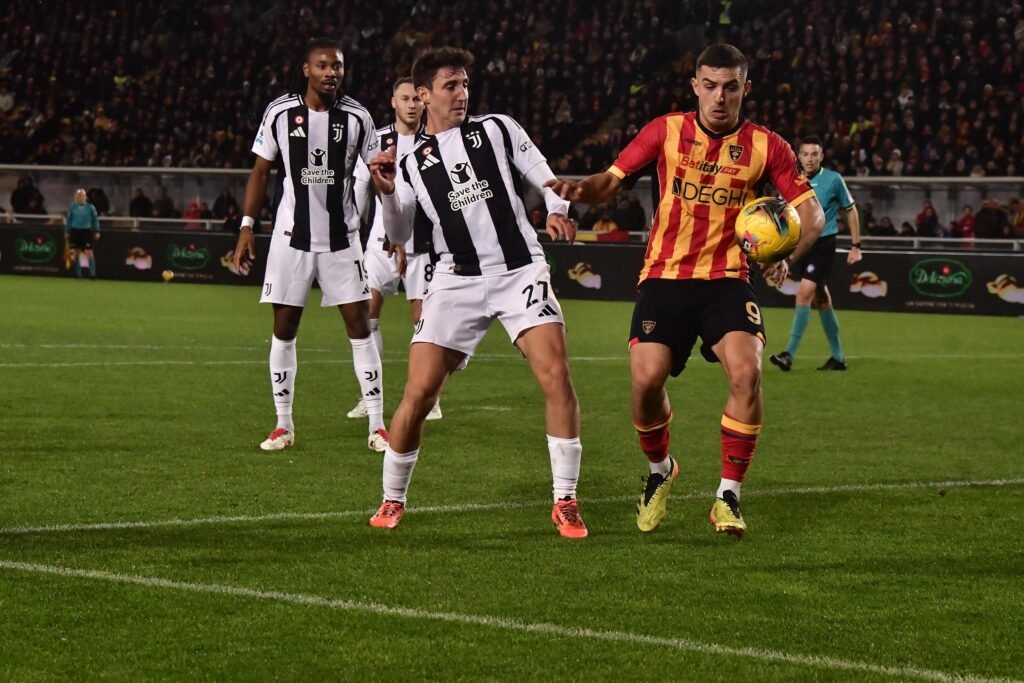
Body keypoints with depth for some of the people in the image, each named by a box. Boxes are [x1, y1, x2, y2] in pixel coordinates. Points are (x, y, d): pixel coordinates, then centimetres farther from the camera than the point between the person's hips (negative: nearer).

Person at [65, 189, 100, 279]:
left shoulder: (90, 207, -1)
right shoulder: (72, 207, 4)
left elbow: (95, 220, 4)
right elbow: (68, 220, 12)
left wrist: (97, 232, 0)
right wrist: (67, 231, 10)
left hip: (86, 231, -2)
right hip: (75, 230, 2)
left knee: (89, 252, -9)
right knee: (76, 253, 5)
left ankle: (92, 273, -5)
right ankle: (78, 273, 14)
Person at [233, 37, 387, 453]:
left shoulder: (356, 117, -3)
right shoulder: (280, 112, -3)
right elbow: (261, 170, 5)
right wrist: (246, 226, 0)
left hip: (341, 238, 0)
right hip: (292, 236, 0)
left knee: (359, 327, -3)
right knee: (283, 330, 4)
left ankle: (378, 426, 1)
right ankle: (283, 425, 14)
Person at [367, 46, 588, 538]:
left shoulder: (497, 129, 9)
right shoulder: (412, 163, 11)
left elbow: (544, 177, 10)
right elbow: (399, 236, 8)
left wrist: (557, 210, -10)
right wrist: (385, 191, -8)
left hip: (520, 270, -1)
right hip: (456, 281, 1)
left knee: (555, 376, -17)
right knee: (419, 392, -8)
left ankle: (565, 502, -7)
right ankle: (392, 501, 11)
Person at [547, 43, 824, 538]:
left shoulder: (765, 145, 0)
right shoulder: (666, 132, 1)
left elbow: (812, 212, 2)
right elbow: (612, 181, 7)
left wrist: (785, 255, -17)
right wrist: (580, 188, -16)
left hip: (726, 279, 0)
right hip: (664, 275, 0)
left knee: (746, 373, -23)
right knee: (646, 380, -16)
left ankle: (728, 497, -7)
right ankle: (659, 471, 18)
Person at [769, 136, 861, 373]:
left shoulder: (833, 180, -5)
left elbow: (850, 211, 4)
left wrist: (855, 245, 2)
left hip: (823, 244, -5)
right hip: (800, 245, 5)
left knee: (804, 295, -17)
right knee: (820, 299, 13)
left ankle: (790, 355, -19)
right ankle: (838, 356, 23)